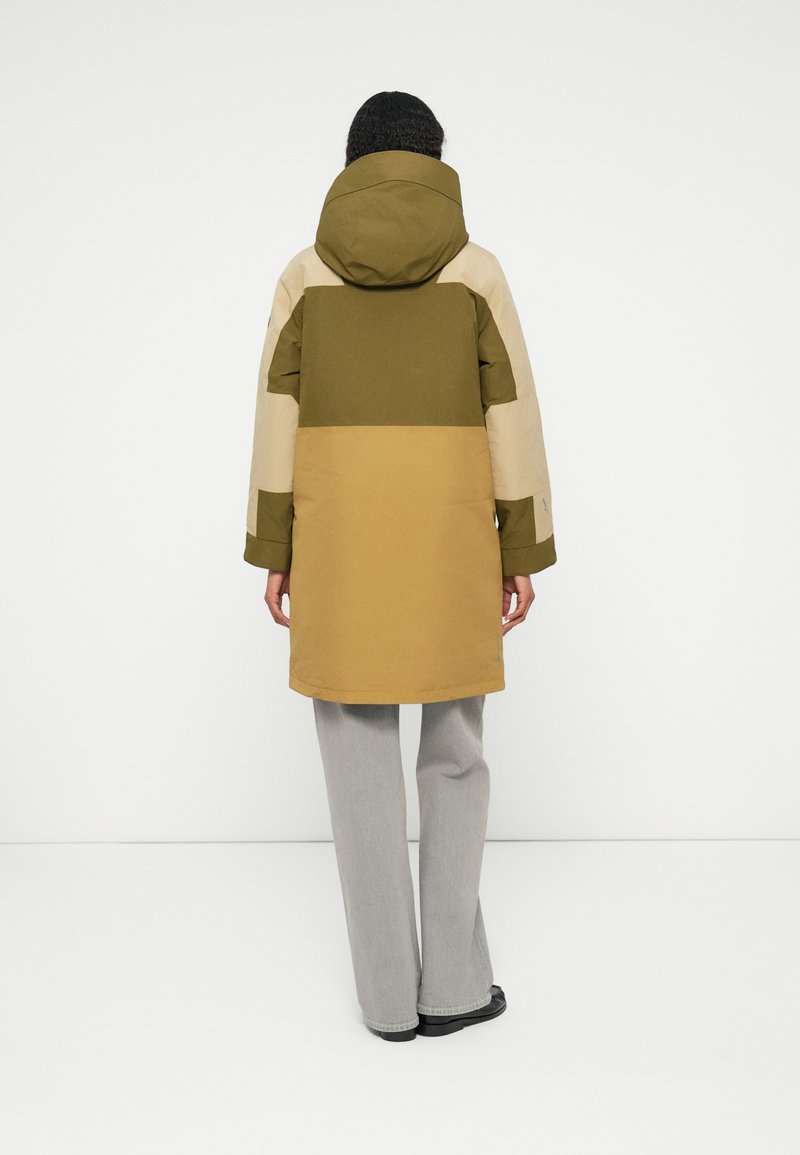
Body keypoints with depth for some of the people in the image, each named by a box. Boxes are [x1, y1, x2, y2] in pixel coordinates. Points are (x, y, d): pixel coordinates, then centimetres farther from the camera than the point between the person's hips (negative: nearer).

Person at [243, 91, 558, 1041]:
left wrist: (273, 555, 5)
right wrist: (524, 554, 4)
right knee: (454, 754, 11)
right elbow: (513, 416, -1)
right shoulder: (476, 270, 2)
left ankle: (391, 993, 11)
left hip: (339, 534, 1)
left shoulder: (306, 274, 4)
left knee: (361, 759, 7)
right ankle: (451, 983, 14)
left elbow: (277, 420, 0)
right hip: (448, 536, 0)